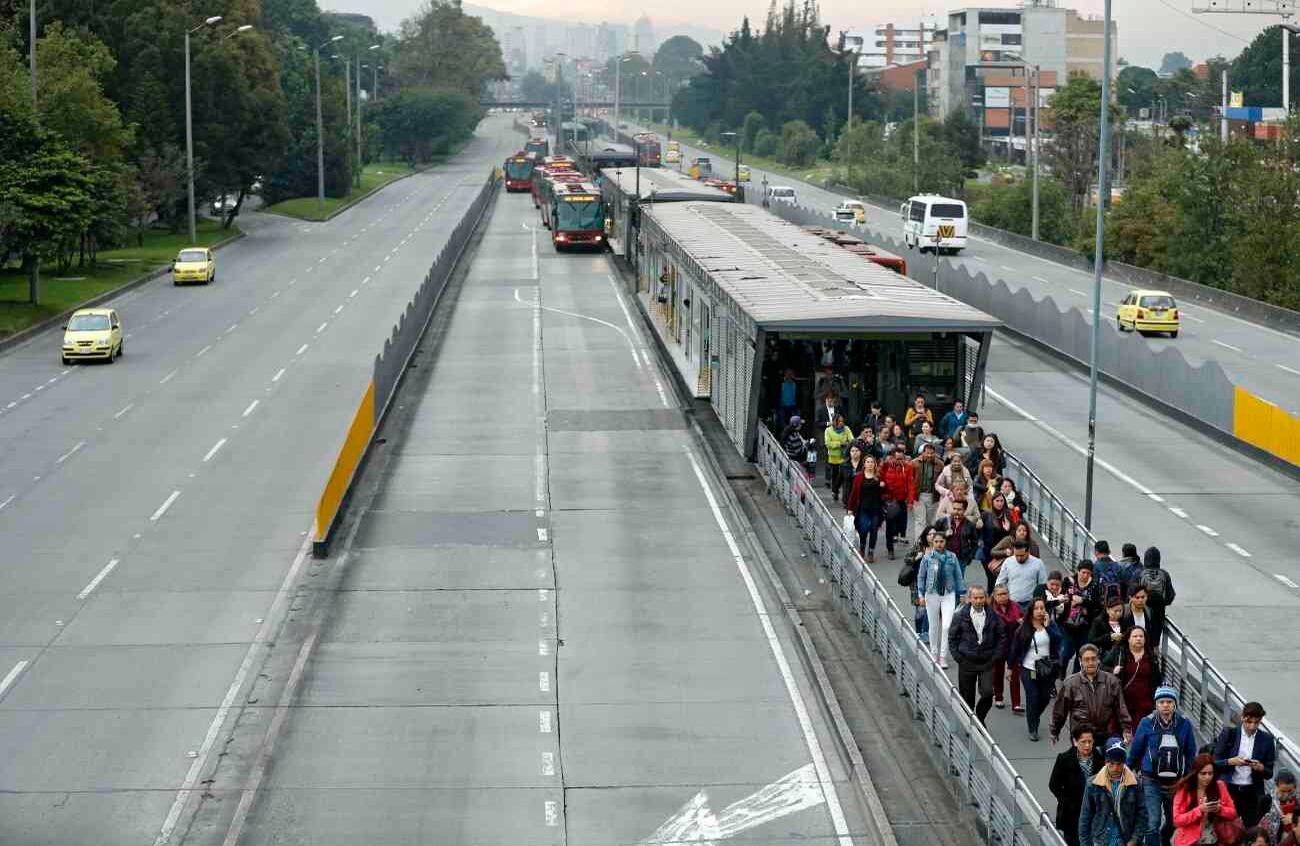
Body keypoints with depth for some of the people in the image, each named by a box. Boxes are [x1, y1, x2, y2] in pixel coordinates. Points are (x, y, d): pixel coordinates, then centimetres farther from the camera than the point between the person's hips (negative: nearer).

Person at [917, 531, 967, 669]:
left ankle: (943, 656, -2)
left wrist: (962, 593, 5)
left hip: (949, 594, 0)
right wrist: (921, 595, 0)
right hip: (932, 594, 0)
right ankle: (934, 654, 25)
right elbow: (921, 576, 5)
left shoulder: (952, 557, 0)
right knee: (934, 626, 10)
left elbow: (958, 576, 6)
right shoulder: (928, 558, -1)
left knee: (947, 625, -10)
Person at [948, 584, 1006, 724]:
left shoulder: (993, 616, 0)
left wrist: (995, 656, 0)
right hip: (967, 663, 0)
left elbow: (1002, 638, 9)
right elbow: (952, 638, 4)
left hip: (987, 663, 0)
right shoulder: (960, 616, -3)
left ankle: (979, 718, 13)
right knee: (967, 697, 6)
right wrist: (958, 657, -4)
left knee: (987, 693, -12)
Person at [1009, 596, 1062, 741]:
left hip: (1047, 669, 3)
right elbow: (1015, 648, 0)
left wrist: (1047, 626, -22)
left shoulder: (1051, 625, -1)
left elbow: (1058, 639, -16)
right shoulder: (1023, 628, -7)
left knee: (1045, 697, 10)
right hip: (1029, 669, -3)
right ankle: (1032, 729, 10)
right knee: (1032, 698, -4)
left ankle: (1033, 718, 38)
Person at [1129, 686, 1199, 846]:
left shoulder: (1184, 724, -3)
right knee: (1152, 824, -10)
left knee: (1174, 820, 20)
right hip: (1152, 781, -3)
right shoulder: (1147, 723, -7)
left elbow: (1191, 754, 6)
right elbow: (1135, 751, 1)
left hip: (1176, 782, 3)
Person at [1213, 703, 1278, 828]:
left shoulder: (1267, 740, 3)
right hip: (1229, 790, 0)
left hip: (1253, 794, 0)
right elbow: (1215, 763, 1)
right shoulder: (1228, 734, 1)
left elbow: (1269, 774, 6)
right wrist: (1231, 761, -17)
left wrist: (1260, 768, -16)